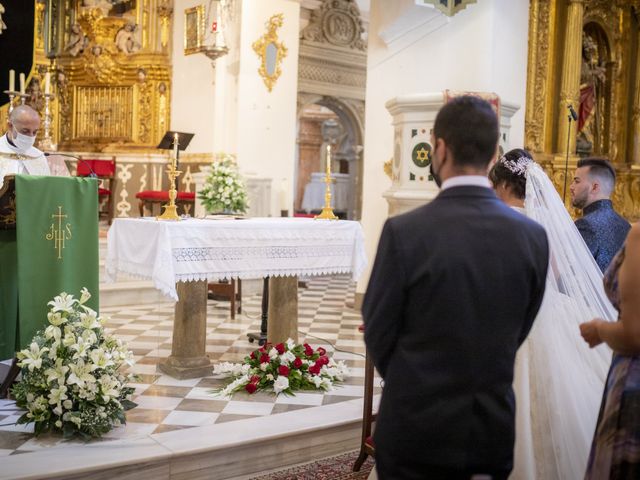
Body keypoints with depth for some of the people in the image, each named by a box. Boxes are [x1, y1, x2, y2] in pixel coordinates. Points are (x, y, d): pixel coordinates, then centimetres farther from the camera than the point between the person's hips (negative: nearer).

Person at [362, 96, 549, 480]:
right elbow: (518, 334, 3)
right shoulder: (534, 236, -7)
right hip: (495, 430, 3)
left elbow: (378, 334, -8)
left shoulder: (404, 232, -18)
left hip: (416, 428, -3)